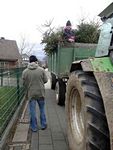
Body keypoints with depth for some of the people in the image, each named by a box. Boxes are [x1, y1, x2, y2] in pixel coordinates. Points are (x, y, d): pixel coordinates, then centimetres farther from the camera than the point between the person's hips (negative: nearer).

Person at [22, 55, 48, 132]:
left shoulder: (25, 72, -7)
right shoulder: (41, 70, -9)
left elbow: (24, 83, 0)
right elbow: (45, 80, -3)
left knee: (32, 110, 11)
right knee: (42, 109, 17)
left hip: (31, 93, 0)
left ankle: (34, 127, 20)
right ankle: (43, 125, 28)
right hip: (41, 92, 0)